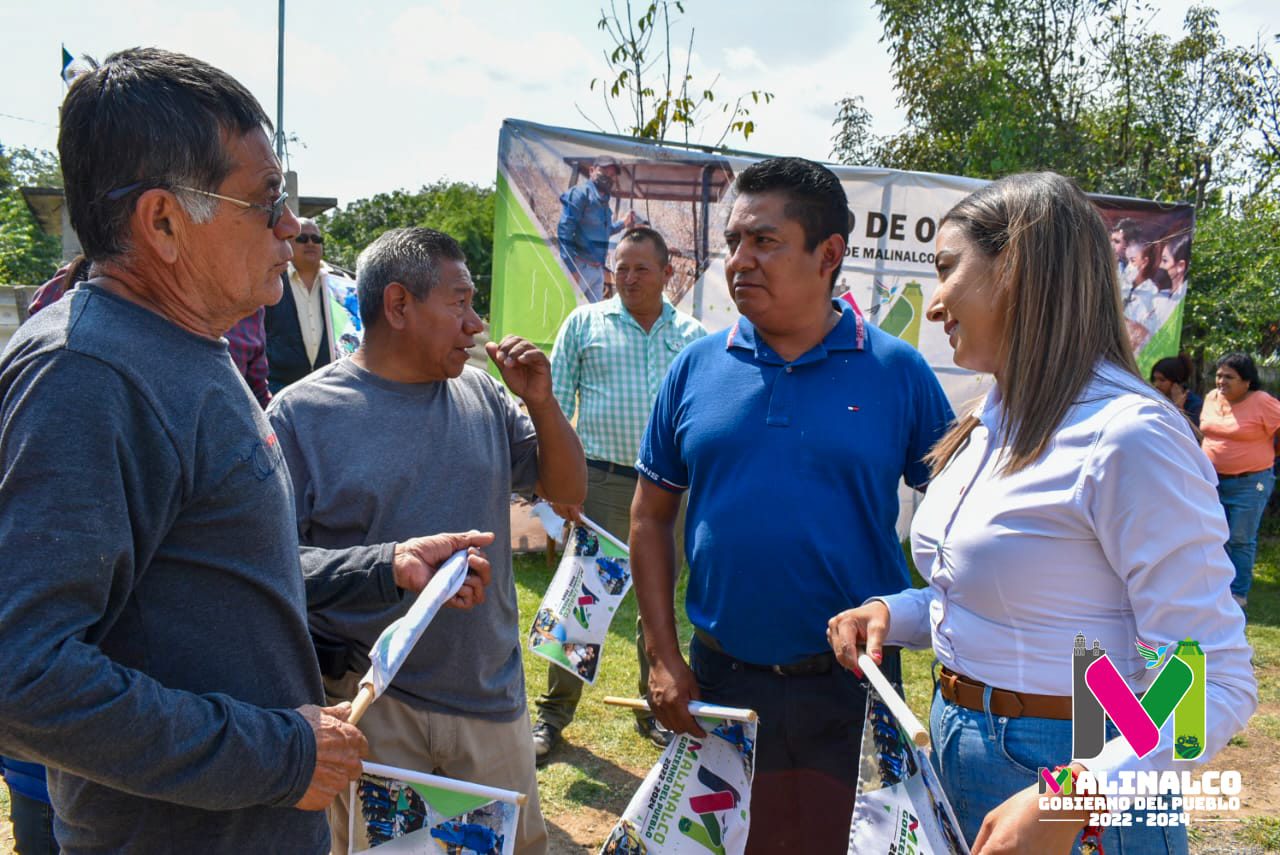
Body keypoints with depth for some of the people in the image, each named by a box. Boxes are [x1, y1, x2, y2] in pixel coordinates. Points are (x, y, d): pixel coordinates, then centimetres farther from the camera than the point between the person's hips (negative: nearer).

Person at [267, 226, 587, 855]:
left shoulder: (482, 396, 3)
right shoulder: (302, 413, -10)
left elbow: (568, 492, 9)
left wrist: (540, 402, -7)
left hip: (493, 696, 5)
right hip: (366, 708, -4)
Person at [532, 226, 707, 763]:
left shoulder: (692, 336, 10)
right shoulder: (585, 323, 4)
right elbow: (557, 405, 2)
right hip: (601, 483, -2)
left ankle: (654, 711, 28)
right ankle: (554, 713, 17)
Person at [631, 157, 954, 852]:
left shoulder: (898, 372, -6)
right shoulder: (696, 368, 0)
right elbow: (651, 516, 5)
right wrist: (663, 657, 0)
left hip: (850, 686, -2)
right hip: (718, 681, 2)